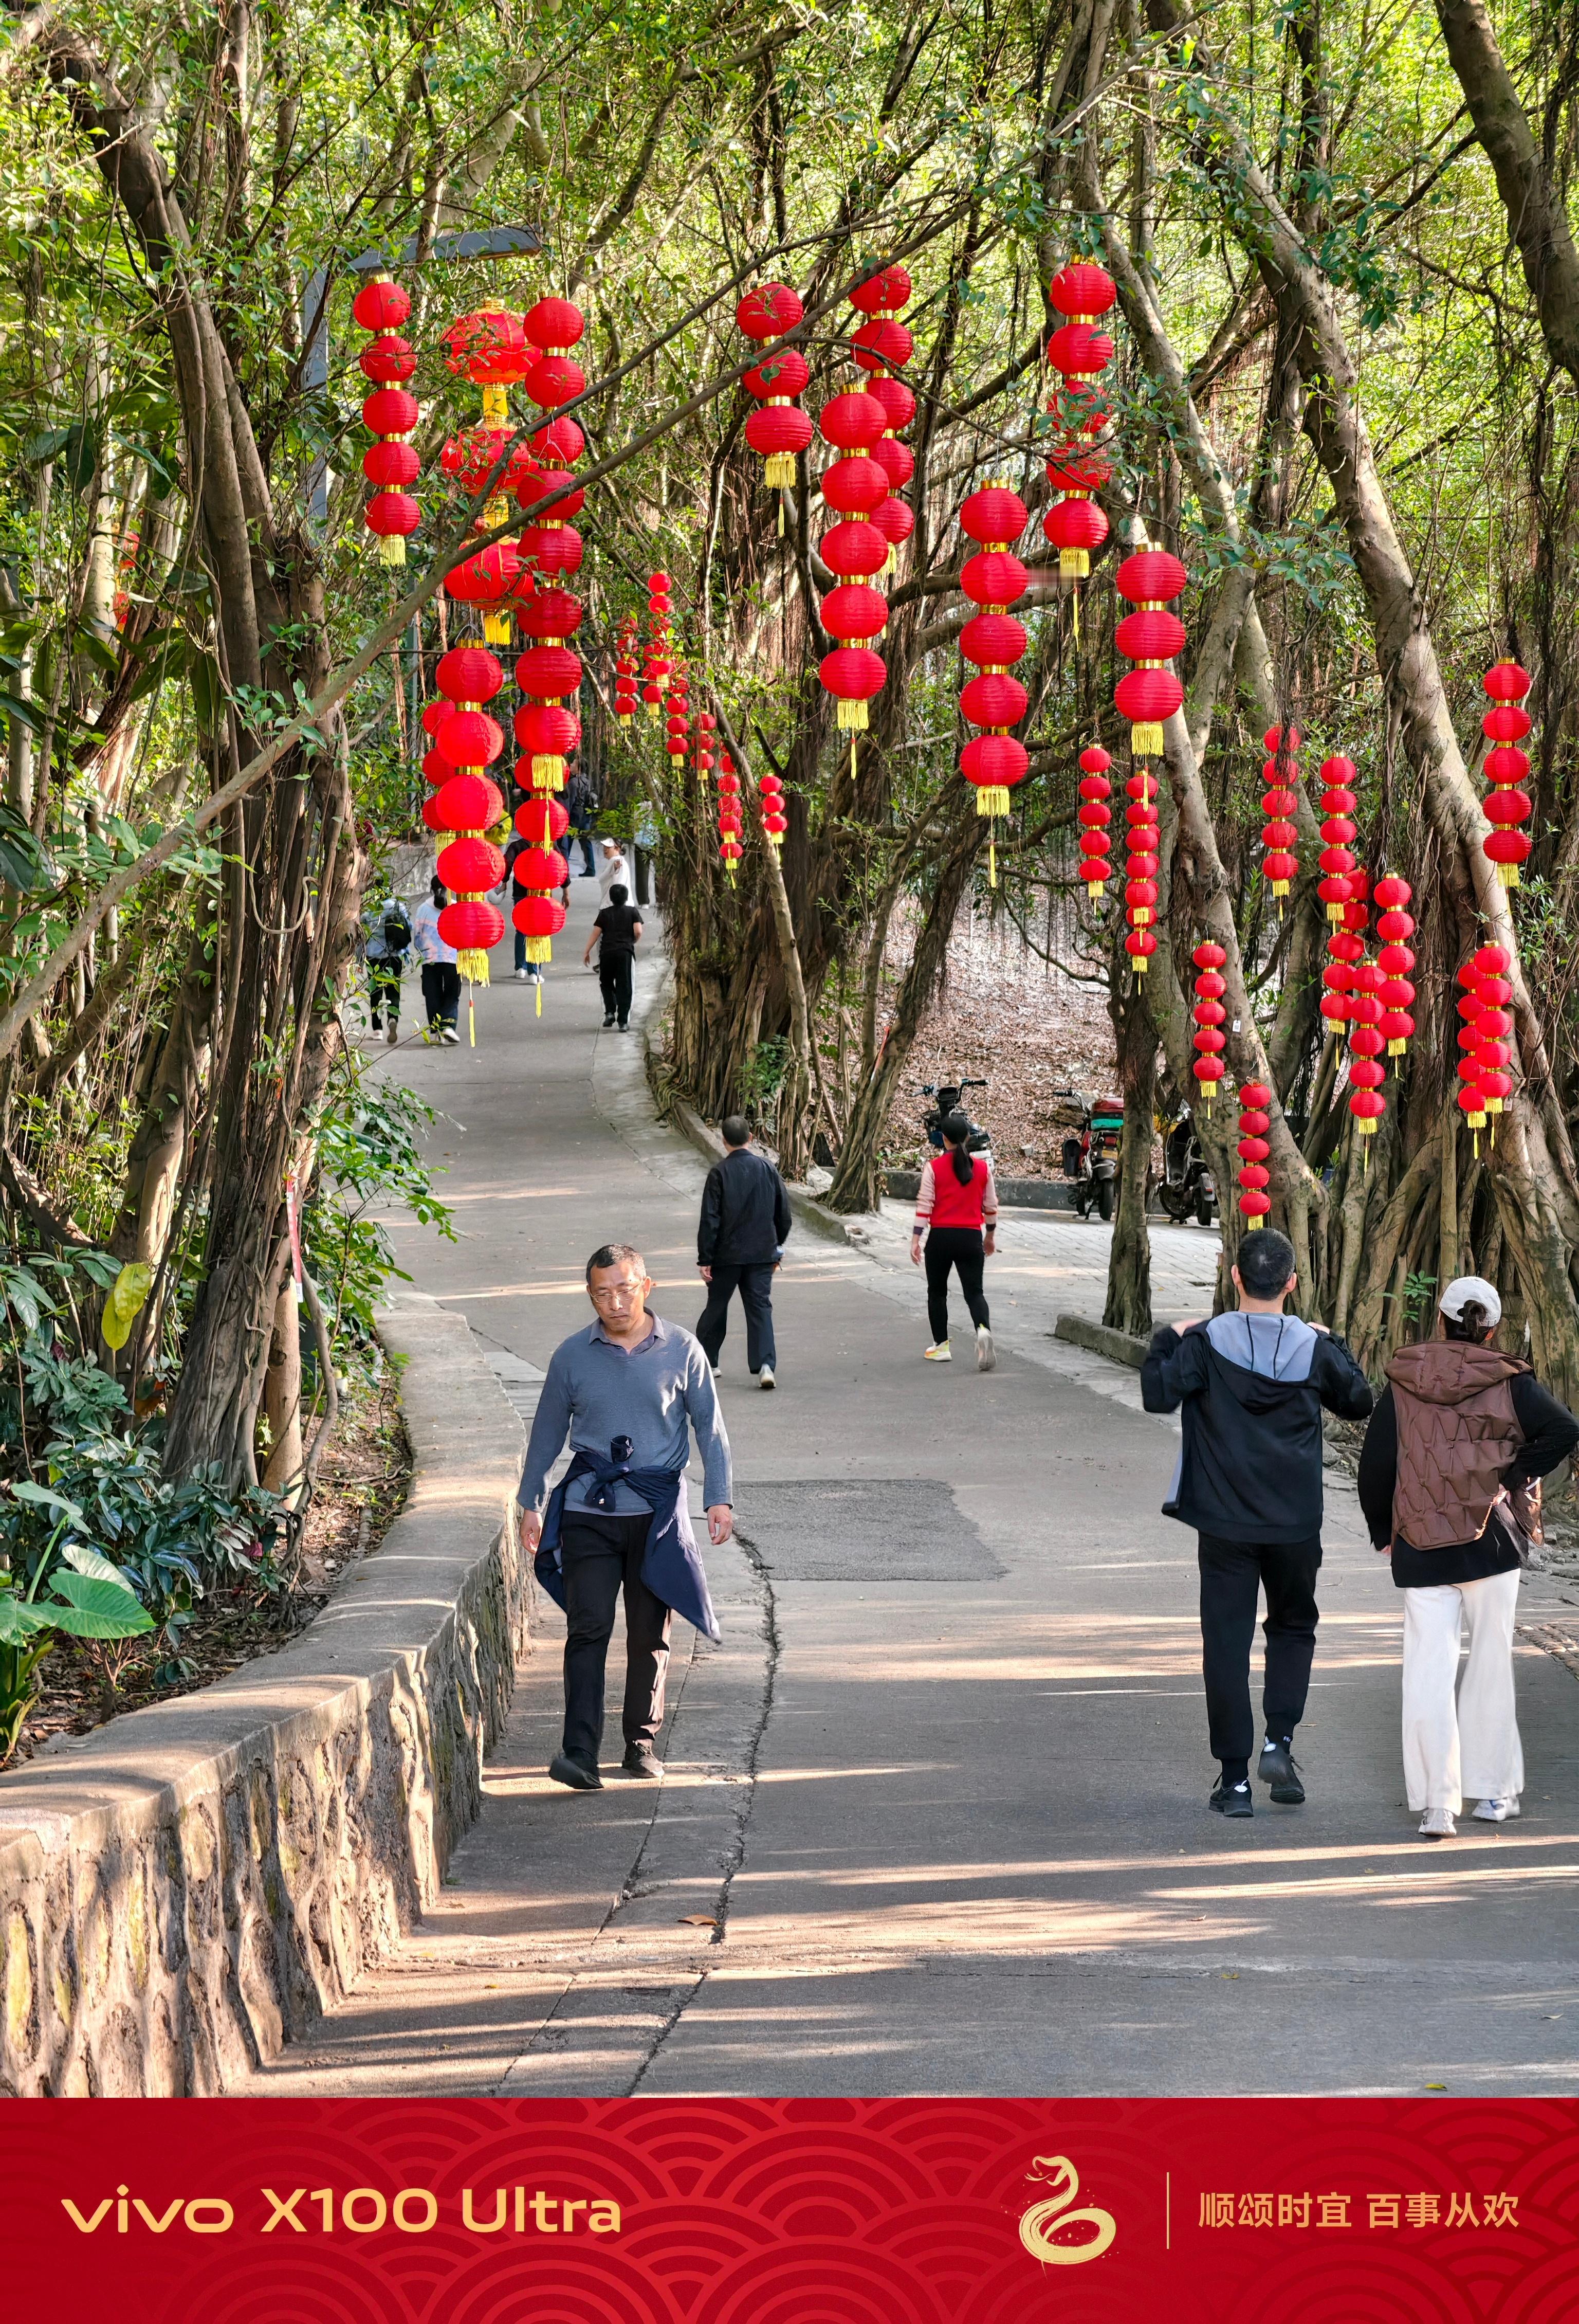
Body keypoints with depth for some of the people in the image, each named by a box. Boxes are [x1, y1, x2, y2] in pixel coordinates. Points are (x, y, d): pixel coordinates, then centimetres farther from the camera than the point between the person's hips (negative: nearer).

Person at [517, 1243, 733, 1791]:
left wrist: (719, 1498, 1)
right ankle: (579, 1752, -15)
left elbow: (709, 1426, 8)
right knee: (588, 1627, -10)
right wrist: (531, 1504, 14)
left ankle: (642, 1741, 19)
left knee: (650, 1632, 5)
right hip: (588, 1510, 0)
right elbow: (547, 1431, 13)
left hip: (658, 1510, 0)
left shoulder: (681, 1350, 2)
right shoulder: (572, 1356, 3)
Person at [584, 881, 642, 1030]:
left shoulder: (605, 913, 9)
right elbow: (638, 931, -4)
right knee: (624, 987, 2)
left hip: (607, 952, 1)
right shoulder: (632, 912, 7)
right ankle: (623, 1021, -2)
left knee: (606, 984, 20)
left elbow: (596, 933, 4)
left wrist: (587, 952, 9)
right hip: (625, 952, -1)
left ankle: (610, 1012, 3)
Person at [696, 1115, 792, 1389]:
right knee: (760, 1307, 2)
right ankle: (765, 1364, -13)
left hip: (727, 1254, -2)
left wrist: (705, 1259, -7)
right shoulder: (767, 1169, -1)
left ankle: (706, 1359, 27)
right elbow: (784, 1212, 7)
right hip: (762, 1253, 2)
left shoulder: (719, 1173, -11)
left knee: (717, 1305, 14)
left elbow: (710, 1220, -12)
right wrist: (777, 1247, 20)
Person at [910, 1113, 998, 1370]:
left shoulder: (934, 1168, -6)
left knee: (937, 1292, 16)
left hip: (940, 1237, -2)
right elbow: (991, 1205, 8)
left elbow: (924, 1204, -9)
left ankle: (941, 1346, 20)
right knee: (974, 1292, 4)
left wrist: (916, 1239, -5)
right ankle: (983, 1330, -26)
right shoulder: (982, 1167, 2)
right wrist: (990, 1235, 22)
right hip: (971, 1238, 2)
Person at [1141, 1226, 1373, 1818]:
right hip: (1295, 1524, 1)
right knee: (1293, 1628, 20)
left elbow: (1160, 1395, -16)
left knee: (1227, 1641, 5)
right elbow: (1358, 1401, 9)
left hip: (1225, 1524, -1)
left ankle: (1235, 1778, 4)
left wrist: (1167, 1341, 1)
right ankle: (1280, 1741, 2)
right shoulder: (1313, 1347, -3)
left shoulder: (1207, 1341, -9)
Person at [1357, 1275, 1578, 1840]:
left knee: (1428, 1671, 0)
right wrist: (1514, 1479, -8)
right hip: (1491, 1540, -1)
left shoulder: (1402, 1382, 1)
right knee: (1491, 1666, 11)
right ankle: (1495, 1790, 17)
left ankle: (1435, 1804, -9)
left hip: (1420, 1550, 1)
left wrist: (1384, 1533, 13)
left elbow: (1375, 1465, 2)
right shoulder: (1507, 1382, -3)